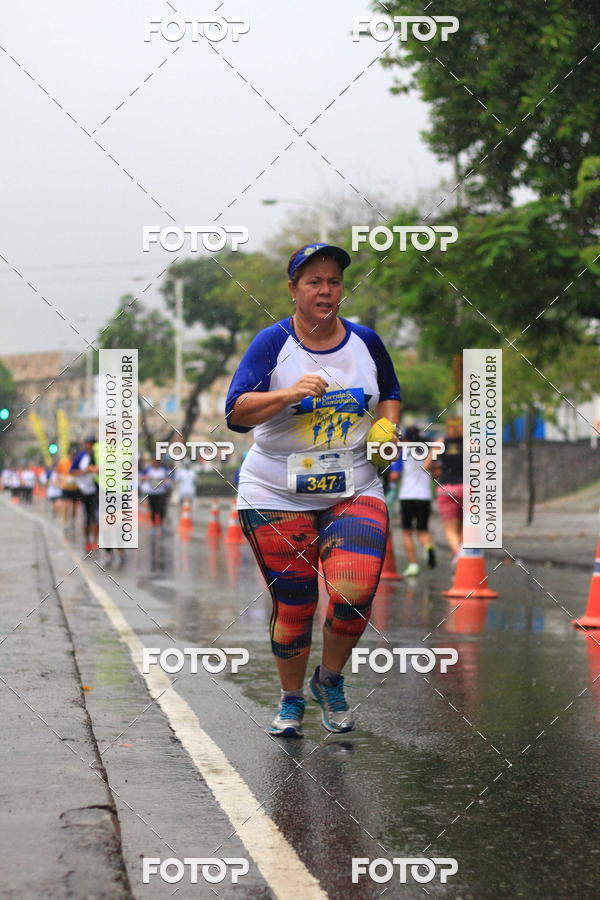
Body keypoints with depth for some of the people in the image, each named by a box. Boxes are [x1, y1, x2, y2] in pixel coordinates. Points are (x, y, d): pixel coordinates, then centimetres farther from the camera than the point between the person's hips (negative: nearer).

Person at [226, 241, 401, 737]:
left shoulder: (366, 342, 6)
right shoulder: (272, 343, -4)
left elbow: (390, 394, 24)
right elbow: (236, 411, -14)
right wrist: (289, 394, -28)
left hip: (354, 491, 2)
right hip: (277, 495, -2)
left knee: (355, 592, -16)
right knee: (293, 603, 1)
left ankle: (331, 680, 12)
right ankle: (292, 700, 26)